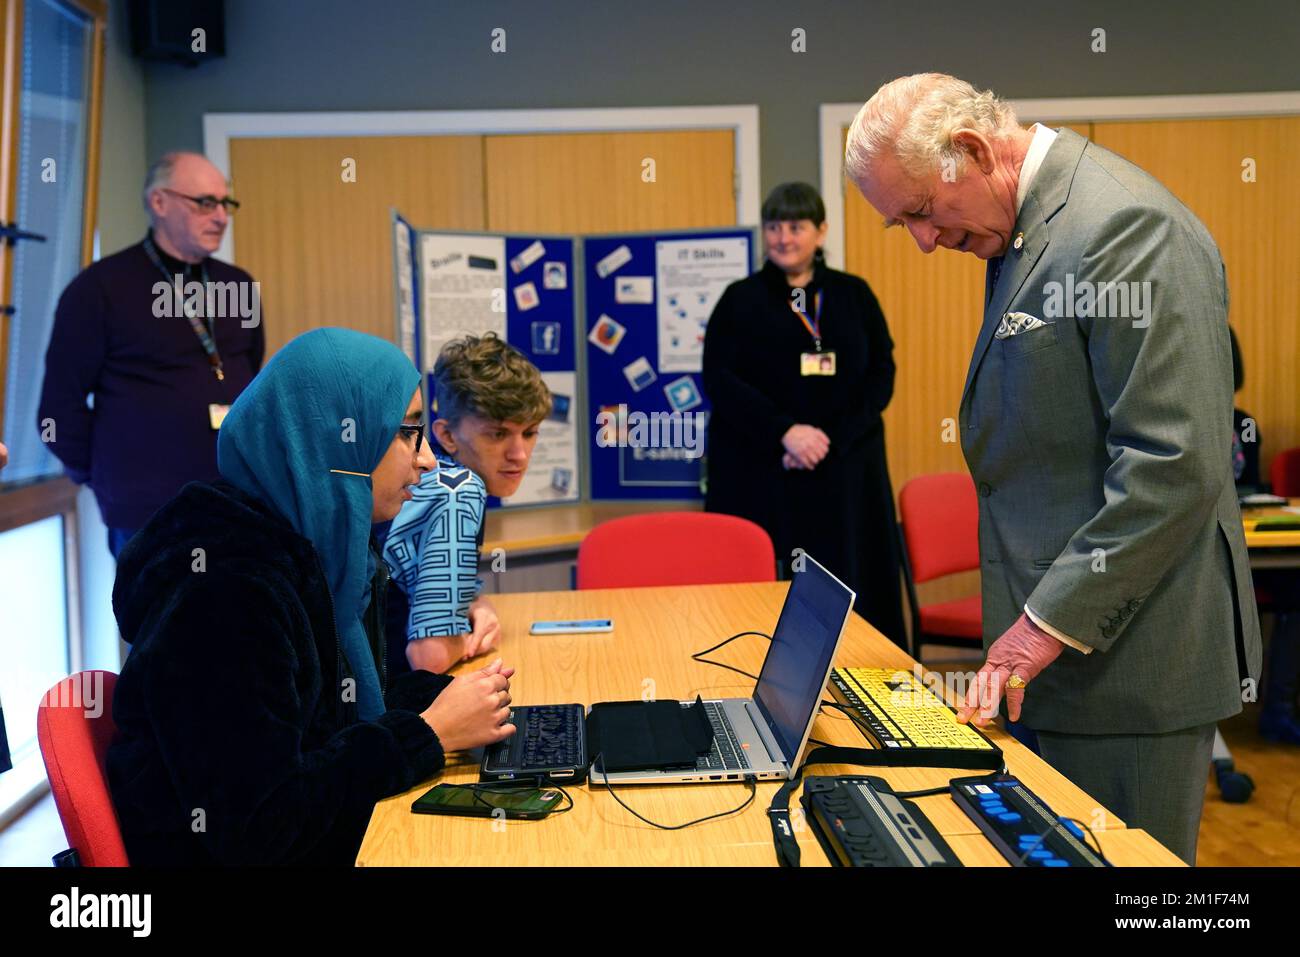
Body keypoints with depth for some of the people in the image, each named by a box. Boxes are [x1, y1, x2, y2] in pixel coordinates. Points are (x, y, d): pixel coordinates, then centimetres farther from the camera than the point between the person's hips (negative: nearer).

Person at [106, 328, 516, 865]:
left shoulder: (331, 553, 3)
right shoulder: (224, 589, -23)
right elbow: (256, 827, -24)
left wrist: (446, 697, -4)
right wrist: (430, 734, -17)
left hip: (339, 844, 8)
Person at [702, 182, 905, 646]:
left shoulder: (854, 295, 10)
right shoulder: (740, 299, 5)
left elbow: (880, 373, 3)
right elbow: (719, 380, -5)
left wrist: (830, 439, -12)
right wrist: (785, 432, -17)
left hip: (844, 472, 2)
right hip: (760, 473, -2)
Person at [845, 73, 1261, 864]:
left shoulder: (1122, 225, -18)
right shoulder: (1024, 230, 12)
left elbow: (1176, 464, -22)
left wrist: (1051, 620, -18)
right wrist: (1033, 620, 14)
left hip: (1123, 651, -9)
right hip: (1057, 647, 9)